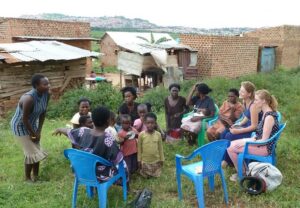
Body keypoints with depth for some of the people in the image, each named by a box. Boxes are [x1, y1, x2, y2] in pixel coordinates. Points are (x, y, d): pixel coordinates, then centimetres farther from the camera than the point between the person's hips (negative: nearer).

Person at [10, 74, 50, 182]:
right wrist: (33, 134, -15)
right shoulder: (29, 98, -36)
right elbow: (25, 119, -27)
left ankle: (35, 176, 29)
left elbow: (43, 113, -3)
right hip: (20, 126, -7)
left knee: (37, 150, 13)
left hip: (32, 124, 7)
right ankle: (27, 177, 19)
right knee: (31, 153, -2)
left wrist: (38, 131, -4)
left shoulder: (47, 94, -14)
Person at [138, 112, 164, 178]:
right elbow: (139, 148, -4)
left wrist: (161, 159, 5)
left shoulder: (158, 134, -10)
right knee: (146, 176, 12)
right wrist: (139, 160, -1)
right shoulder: (141, 134, -14)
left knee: (156, 176, 11)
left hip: (156, 161, 1)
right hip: (145, 161, -1)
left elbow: (160, 148, 1)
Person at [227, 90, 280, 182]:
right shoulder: (266, 113, 5)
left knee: (231, 148, -14)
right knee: (231, 144, 6)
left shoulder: (269, 117, -24)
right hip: (260, 143, 10)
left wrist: (246, 142, -17)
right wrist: (252, 139, 1)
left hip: (265, 148, -10)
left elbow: (264, 140, -23)